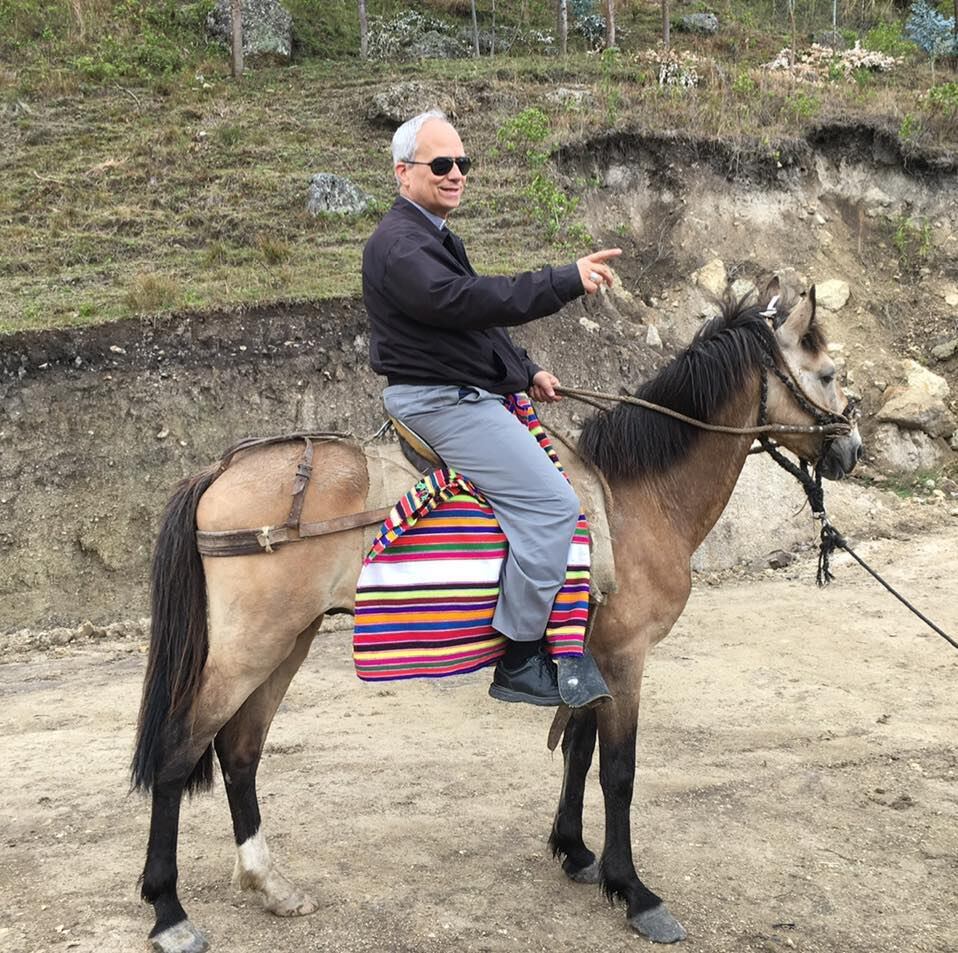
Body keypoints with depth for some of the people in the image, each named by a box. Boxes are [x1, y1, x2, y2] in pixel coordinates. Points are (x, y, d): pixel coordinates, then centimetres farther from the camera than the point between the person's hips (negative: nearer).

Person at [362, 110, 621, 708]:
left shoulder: (436, 238, 20)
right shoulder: (399, 245, -16)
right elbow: (467, 300, -30)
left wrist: (527, 371, 16)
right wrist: (568, 281, -32)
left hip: (470, 398, 11)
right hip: (441, 403, -11)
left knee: (560, 492, 13)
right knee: (551, 503, -19)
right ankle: (520, 664, -15)